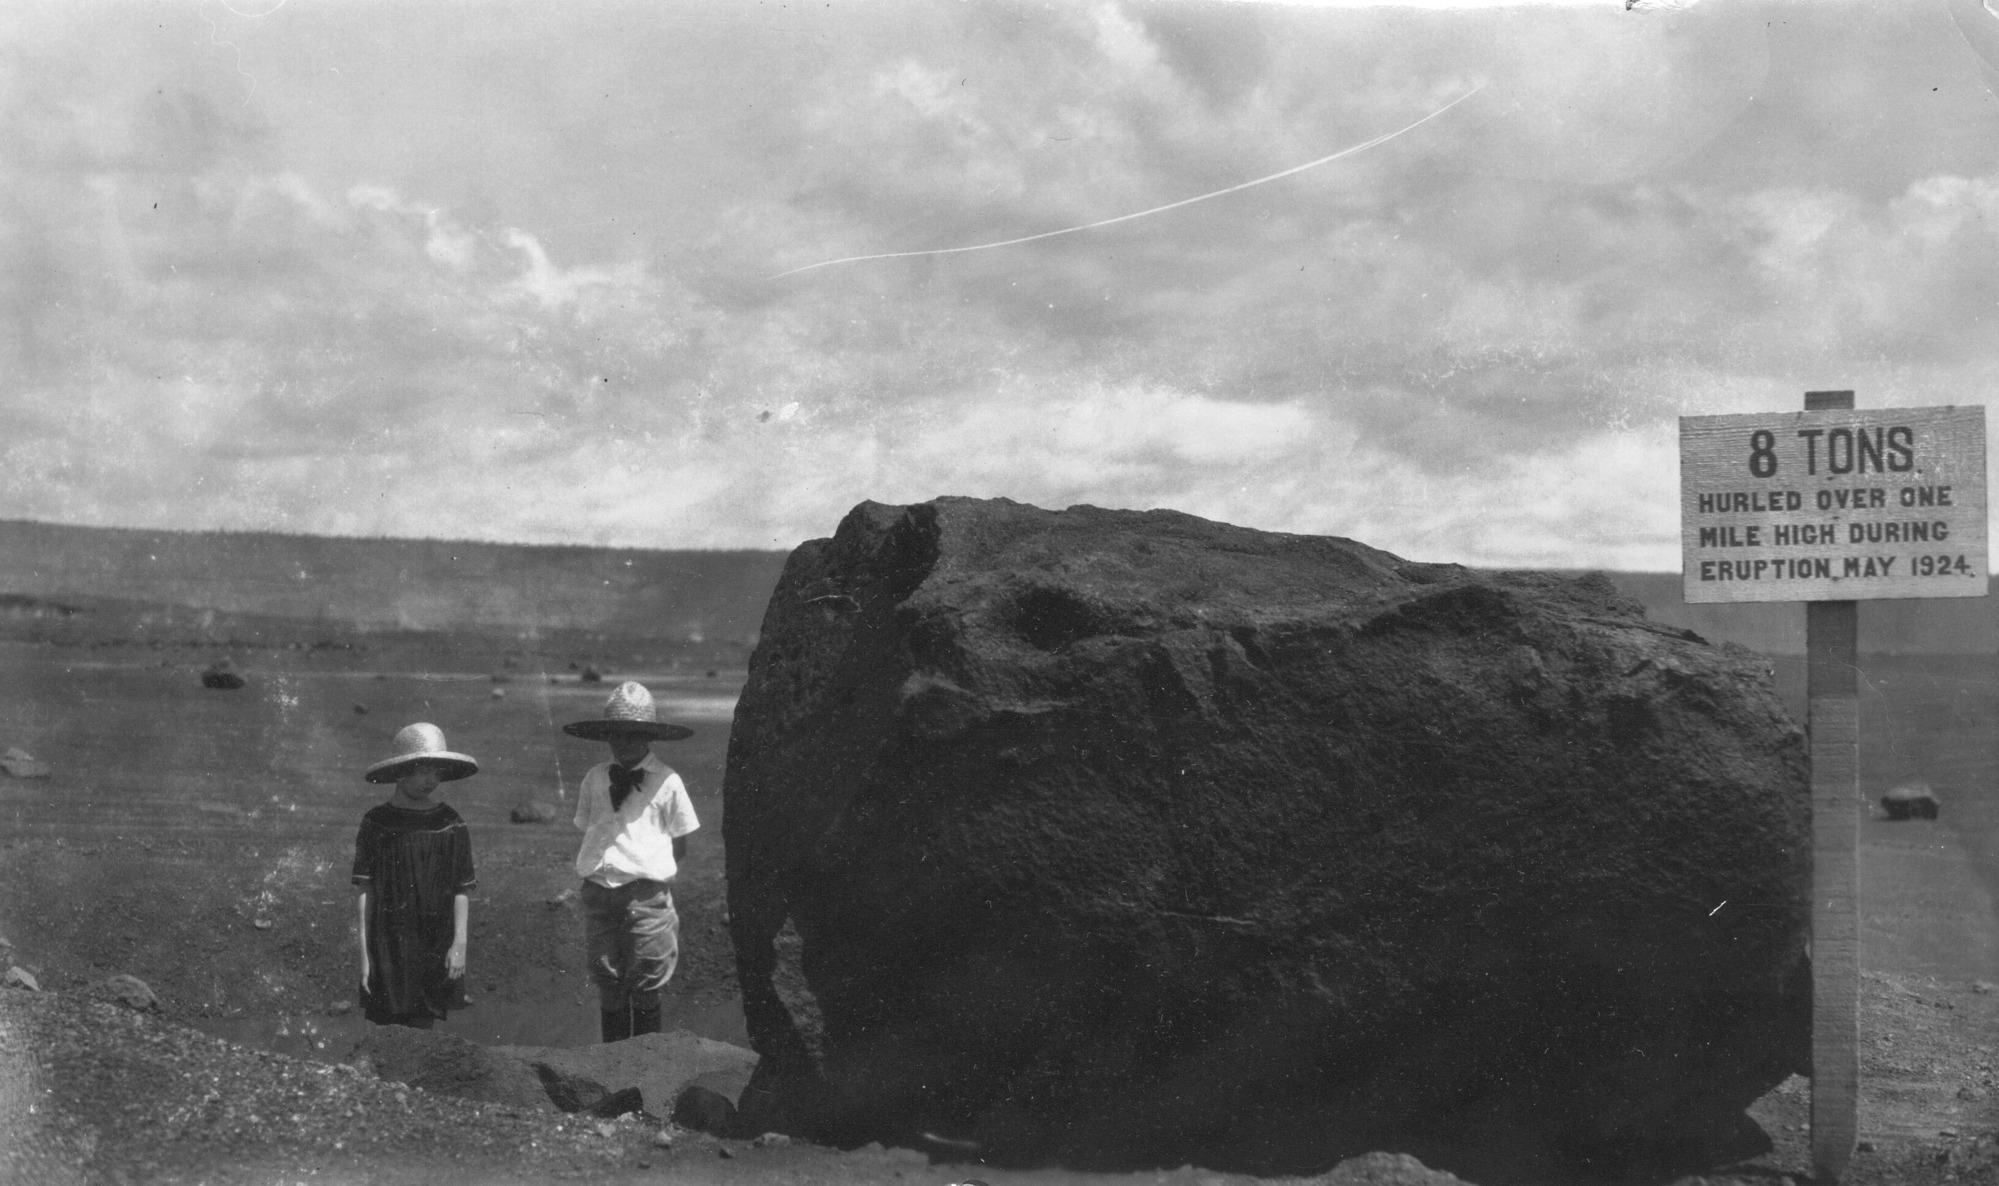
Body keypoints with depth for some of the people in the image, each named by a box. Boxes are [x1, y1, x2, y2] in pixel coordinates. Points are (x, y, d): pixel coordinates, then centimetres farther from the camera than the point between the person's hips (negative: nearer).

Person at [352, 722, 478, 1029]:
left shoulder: (450, 824, 6)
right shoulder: (376, 823, 2)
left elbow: (462, 890, 5)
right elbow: (364, 891, 1)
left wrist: (460, 943, -4)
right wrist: (364, 954, -4)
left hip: (437, 949, 1)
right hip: (388, 946, -1)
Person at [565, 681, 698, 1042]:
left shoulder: (666, 781, 1)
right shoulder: (594, 779, 10)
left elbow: (679, 848, 6)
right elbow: (586, 832, 17)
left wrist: (655, 875, -2)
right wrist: (595, 868, 4)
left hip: (646, 894, -3)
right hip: (598, 891, 3)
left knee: (644, 989, 1)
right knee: (608, 986, 8)